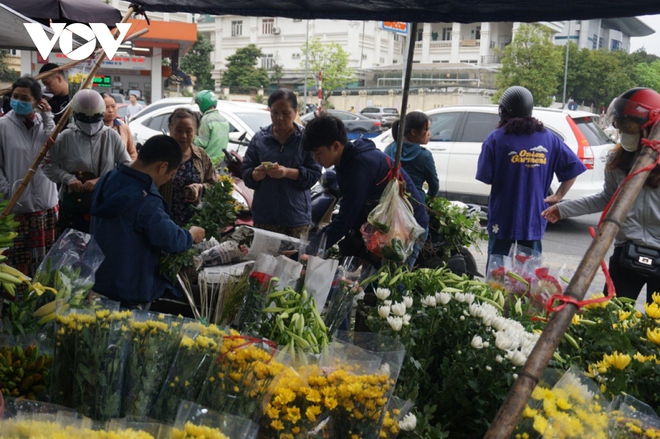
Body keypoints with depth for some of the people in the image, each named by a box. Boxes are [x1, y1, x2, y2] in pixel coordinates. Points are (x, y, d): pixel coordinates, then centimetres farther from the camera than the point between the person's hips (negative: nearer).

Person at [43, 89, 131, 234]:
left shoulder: (112, 136, -2)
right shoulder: (66, 137, -3)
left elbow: (127, 166, -2)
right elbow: (49, 164, 4)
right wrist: (67, 178, -13)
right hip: (72, 205, 0)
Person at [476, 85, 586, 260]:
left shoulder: (496, 139, -9)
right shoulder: (549, 138, 2)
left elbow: (486, 178, -11)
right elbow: (572, 168, 1)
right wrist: (558, 196, 7)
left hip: (503, 218, -3)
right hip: (534, 218, 3)